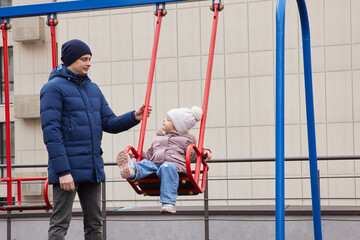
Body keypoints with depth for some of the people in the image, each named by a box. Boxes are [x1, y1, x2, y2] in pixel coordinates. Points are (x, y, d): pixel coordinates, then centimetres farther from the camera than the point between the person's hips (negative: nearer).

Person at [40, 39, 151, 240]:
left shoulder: (93, 88, 16)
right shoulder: (54, 88, -7)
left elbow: (109, 123, 14)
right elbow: (51, 132, -14)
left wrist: (134, 117, -5)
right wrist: (62, 171, -20)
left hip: (93, 168, 7)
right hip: (68, 169, -7)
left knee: (95, 223, 11)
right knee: (60, 224, -3)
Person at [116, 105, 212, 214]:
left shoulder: (185, 139, 21)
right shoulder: (158, 137, 35)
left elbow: (193, 156, 19)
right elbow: (150, 154, 37)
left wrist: (204, 153, 2)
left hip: (175, 164, -4)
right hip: (155, 164, 4)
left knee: (167, 167, -39)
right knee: (145, 163, -28)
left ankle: (168, 203, -50)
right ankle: (131, 171, -66)